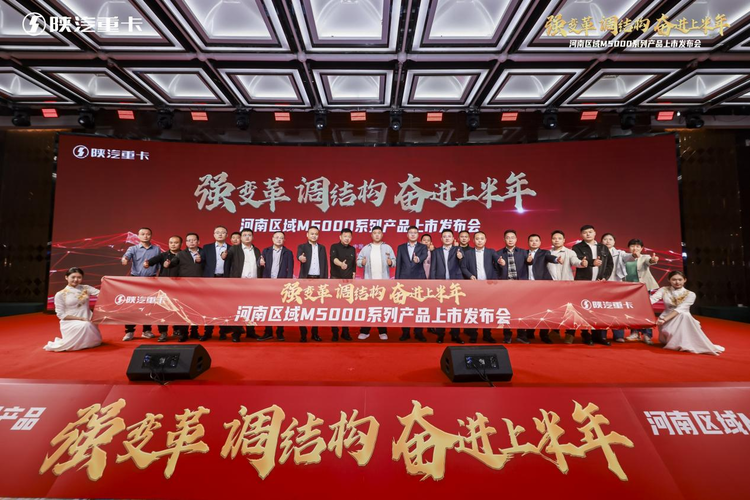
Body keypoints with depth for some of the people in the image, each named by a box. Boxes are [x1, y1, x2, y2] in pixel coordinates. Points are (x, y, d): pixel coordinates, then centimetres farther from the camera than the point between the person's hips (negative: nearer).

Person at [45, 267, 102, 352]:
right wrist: (80, 318, -17)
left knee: (96, 342, -2)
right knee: (84, 326, -36)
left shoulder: (85, 288, 4)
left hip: (88, 321, 4)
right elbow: (61, 314, -7)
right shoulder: (60, 294, -5)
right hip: (70, 322, -4)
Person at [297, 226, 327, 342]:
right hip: (306, 279, -2)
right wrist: (301, 258, -44)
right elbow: (299, 255, -20)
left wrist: (325, 280, 1)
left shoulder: (322, 248, 12)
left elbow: (325, 264, 9)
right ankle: (303, 333, 6)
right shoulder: (302, 246, 4)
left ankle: (315, 333, 12)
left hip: (318, 280, 2)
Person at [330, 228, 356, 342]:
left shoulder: (352, 249, 9)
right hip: (336, 280, -3)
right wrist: (341, 264, -45)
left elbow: (354, 264, 13)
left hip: (348, 281, 3)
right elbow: (333, 258, -25)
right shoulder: (334, 247, -5)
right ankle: (334, 333, 6)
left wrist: (353, 275, 5)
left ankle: (345, 332, 14)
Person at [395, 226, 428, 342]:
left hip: (419, 280, -1)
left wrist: (418, 259, -40)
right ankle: (405, 332, 11)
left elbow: (424, 256, -16)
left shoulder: (423, 247, 6)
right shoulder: (401, 247, 10)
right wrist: (397, 280, 1)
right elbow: (398, 265, 7)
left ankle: (418, 332, 10)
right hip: (404, 280, 1)